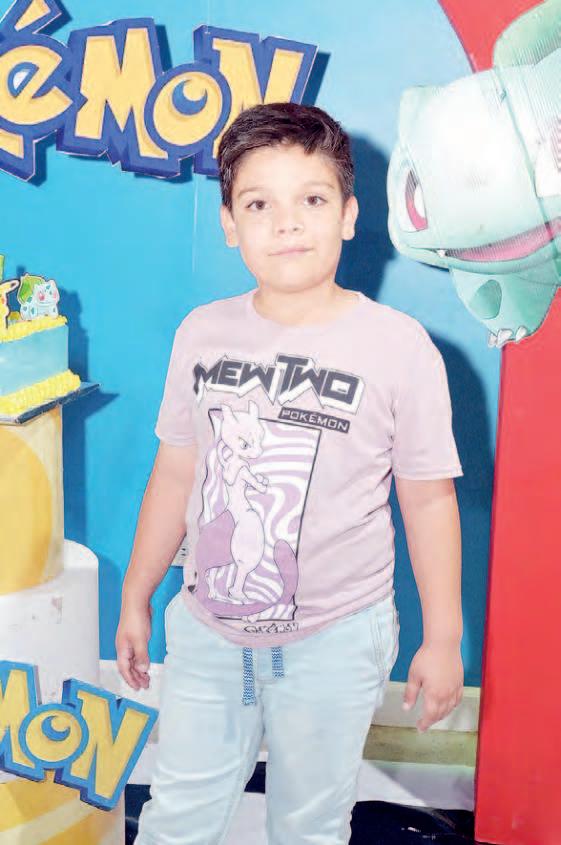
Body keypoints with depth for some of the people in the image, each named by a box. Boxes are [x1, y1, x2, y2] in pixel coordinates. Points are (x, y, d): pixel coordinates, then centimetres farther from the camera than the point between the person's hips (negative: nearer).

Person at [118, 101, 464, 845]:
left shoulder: (399, 346, -13)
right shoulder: (202, 333, -3)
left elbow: (429, 501, -6)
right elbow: (175, 472, 6)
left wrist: (443, 639, -3)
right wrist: (137, 597, 12)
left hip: (334, 642, -3)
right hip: (206, 630, 3)